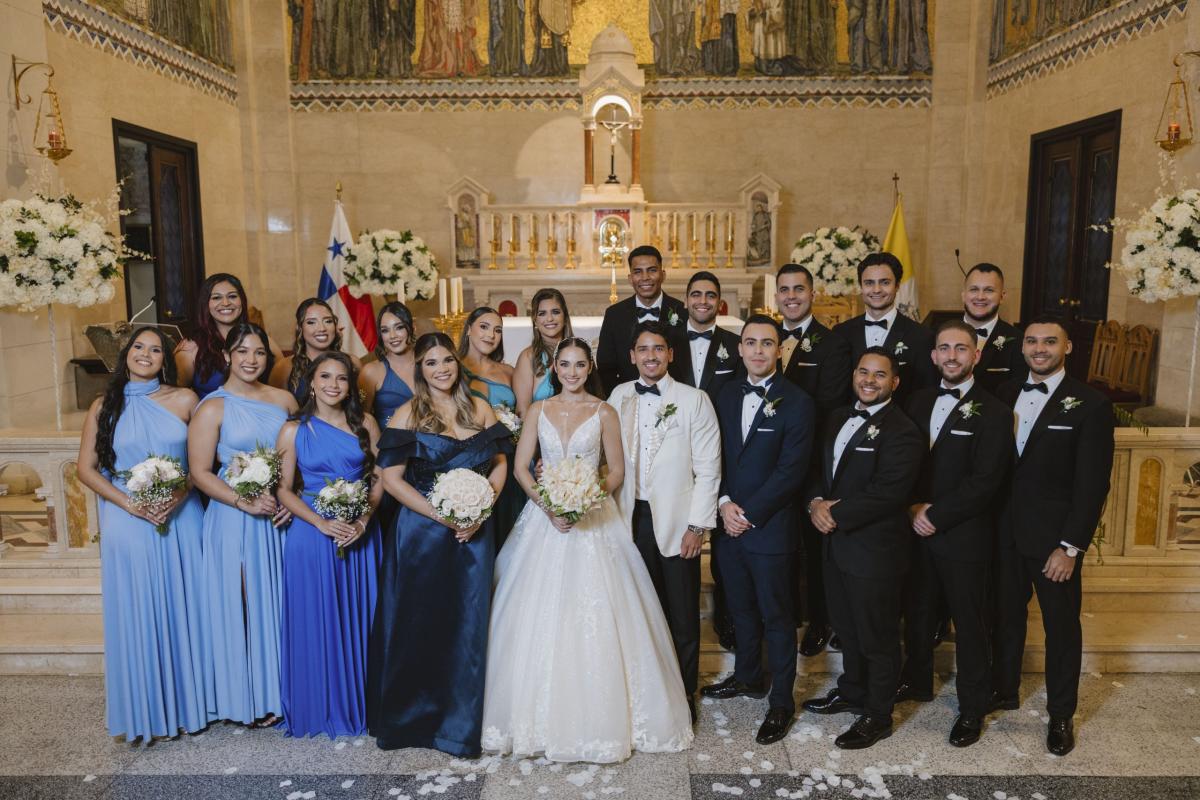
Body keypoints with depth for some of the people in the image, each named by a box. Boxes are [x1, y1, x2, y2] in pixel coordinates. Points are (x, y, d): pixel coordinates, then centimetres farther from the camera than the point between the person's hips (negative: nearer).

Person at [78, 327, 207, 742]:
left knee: (183, 612, 7)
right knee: (136, 615, 6)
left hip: (181, 519, 0)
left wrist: (181, 493, -14)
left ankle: (186, 701, 23)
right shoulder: (105, 406, 4)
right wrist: (129, 503, -10)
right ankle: (142, 709, 21)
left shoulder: (184, 400, 1)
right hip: (127, 522, 0)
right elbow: (86, 468, 4)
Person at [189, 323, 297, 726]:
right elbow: (200, 473, -7)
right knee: (244, 606, 4)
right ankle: (248, 698, 19)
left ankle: (280, 689, 25)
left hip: (283, 516, 4)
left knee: (281, 603, 10)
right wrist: (244, 502, -18)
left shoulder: (284, 400, 6)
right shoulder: (212, 408, -5)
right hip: (234, 521, -3)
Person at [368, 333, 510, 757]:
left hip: (473, 531, 3)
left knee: (468, 626, 7)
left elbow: (499, 464, 9)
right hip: (421, 531, -3)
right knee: (418, 627, 5)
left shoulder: (480, 409, 7)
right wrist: (444, 516, -14)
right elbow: (392, 479, -8)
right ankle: (411, 718, 27)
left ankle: (459, 725, 25)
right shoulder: (407, 414, -2)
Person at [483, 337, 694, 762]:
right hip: (545, 519, 2)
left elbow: (617, 472, 1)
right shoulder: (538, 411, 7)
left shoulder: (604, 413, 2)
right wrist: (547, 504, -12)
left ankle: (599, 716, 11)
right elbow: (521, 466, 3)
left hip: (594, 521, -2)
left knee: (595, 620, -4)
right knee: (539, 619, 1)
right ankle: (540, 715, 16)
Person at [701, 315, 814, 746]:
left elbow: (791, 471, -14)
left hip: (770, 528, -5)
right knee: (741, 608, 19)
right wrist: (724, 503, -6)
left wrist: (749, 514, -14)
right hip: (729, 524, 5)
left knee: (776, 616, 5)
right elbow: (717, 455, 9)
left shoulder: (796, 402, -10)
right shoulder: (728, 395, 8)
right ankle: (748, 677, 39)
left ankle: (781, 701, 20)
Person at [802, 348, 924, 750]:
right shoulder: (838, 418, 10)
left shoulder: (902, 432, -16)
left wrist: (836, 515, -20)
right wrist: (816, 502, -8)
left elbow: (887, 493, -24)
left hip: (875, 550, -8)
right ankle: (852, 691, 43)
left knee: (877, 637, 8)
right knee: (847, 627, 23)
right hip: (836, 543, 8)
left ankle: (877, 716, 24)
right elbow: (819, 468, 12)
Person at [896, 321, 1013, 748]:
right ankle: (916, 681, 39)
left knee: (969, 623, 7)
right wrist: (913, 508, -8)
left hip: (964, 536, -5)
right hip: (918, 531, 5)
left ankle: (973, 707, 23)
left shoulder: (993, 412, -11)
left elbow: (984, 482, -17)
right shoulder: (919, 401, 7)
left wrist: (935, 515, -16)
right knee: (917, 612, 19)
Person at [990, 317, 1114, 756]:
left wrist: (1071, 546, -15)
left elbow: (1092, 484, -11)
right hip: (1006, 532, 4)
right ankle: (1005, 690, 36)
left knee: (1061, 625, 10)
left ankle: (1061, 714, 27)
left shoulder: (1090, 404, -9)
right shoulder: (1005, 394, 5)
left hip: (1054, 537, -4)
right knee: (1006, 615, 17)